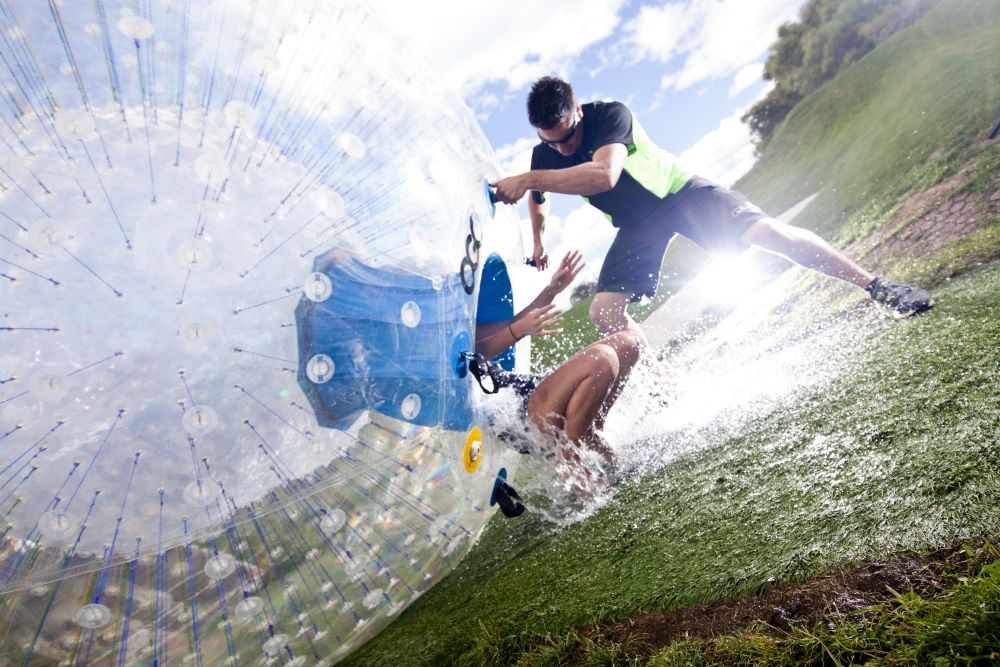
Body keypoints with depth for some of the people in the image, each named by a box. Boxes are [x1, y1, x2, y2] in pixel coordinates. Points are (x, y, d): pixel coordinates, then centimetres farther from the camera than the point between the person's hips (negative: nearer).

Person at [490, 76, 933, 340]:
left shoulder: (610, 115, -26)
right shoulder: (544, 158, -9)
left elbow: (603, 175, -46)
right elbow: (538, 203, 14)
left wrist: (525, 180, -46)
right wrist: (538, 245, 27)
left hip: (679, 190, -4)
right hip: (638, 225, 4)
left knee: (770, 232, -21)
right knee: (604, 312, -13)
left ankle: (876, 286, -5)